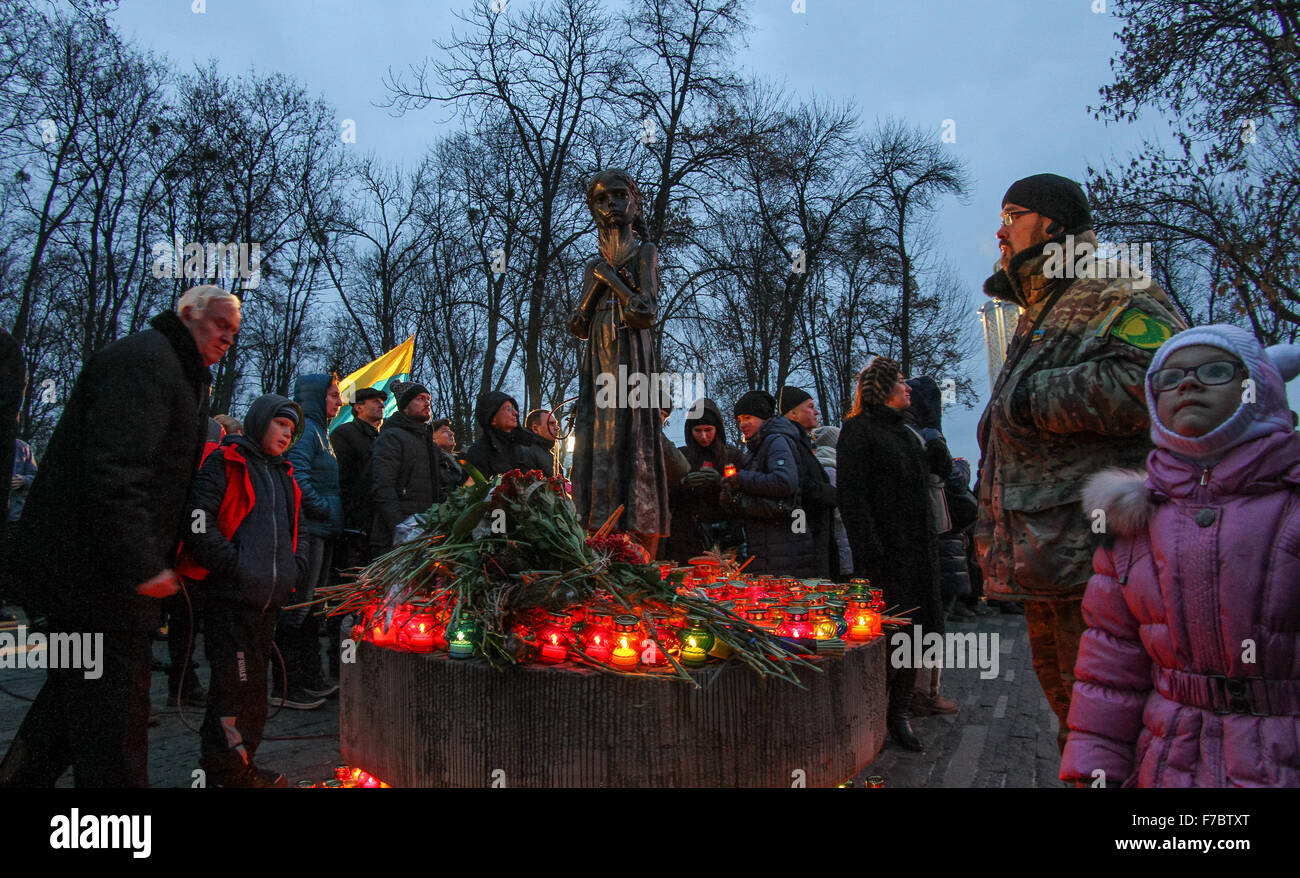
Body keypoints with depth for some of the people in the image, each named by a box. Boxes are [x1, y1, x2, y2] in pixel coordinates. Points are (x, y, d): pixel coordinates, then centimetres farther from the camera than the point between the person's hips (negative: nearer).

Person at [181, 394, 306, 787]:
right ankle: (223, 770, 7)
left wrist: (296, 566, 13)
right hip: (231, 597, -8)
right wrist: (231, 565, -18)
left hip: (269, 599, 8)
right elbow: (198, 519, -15)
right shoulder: (225, 463, -3)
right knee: (234, 685, -6)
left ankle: (239, 765, 27)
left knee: (253, 686, 15)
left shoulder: (283, 475, 21)